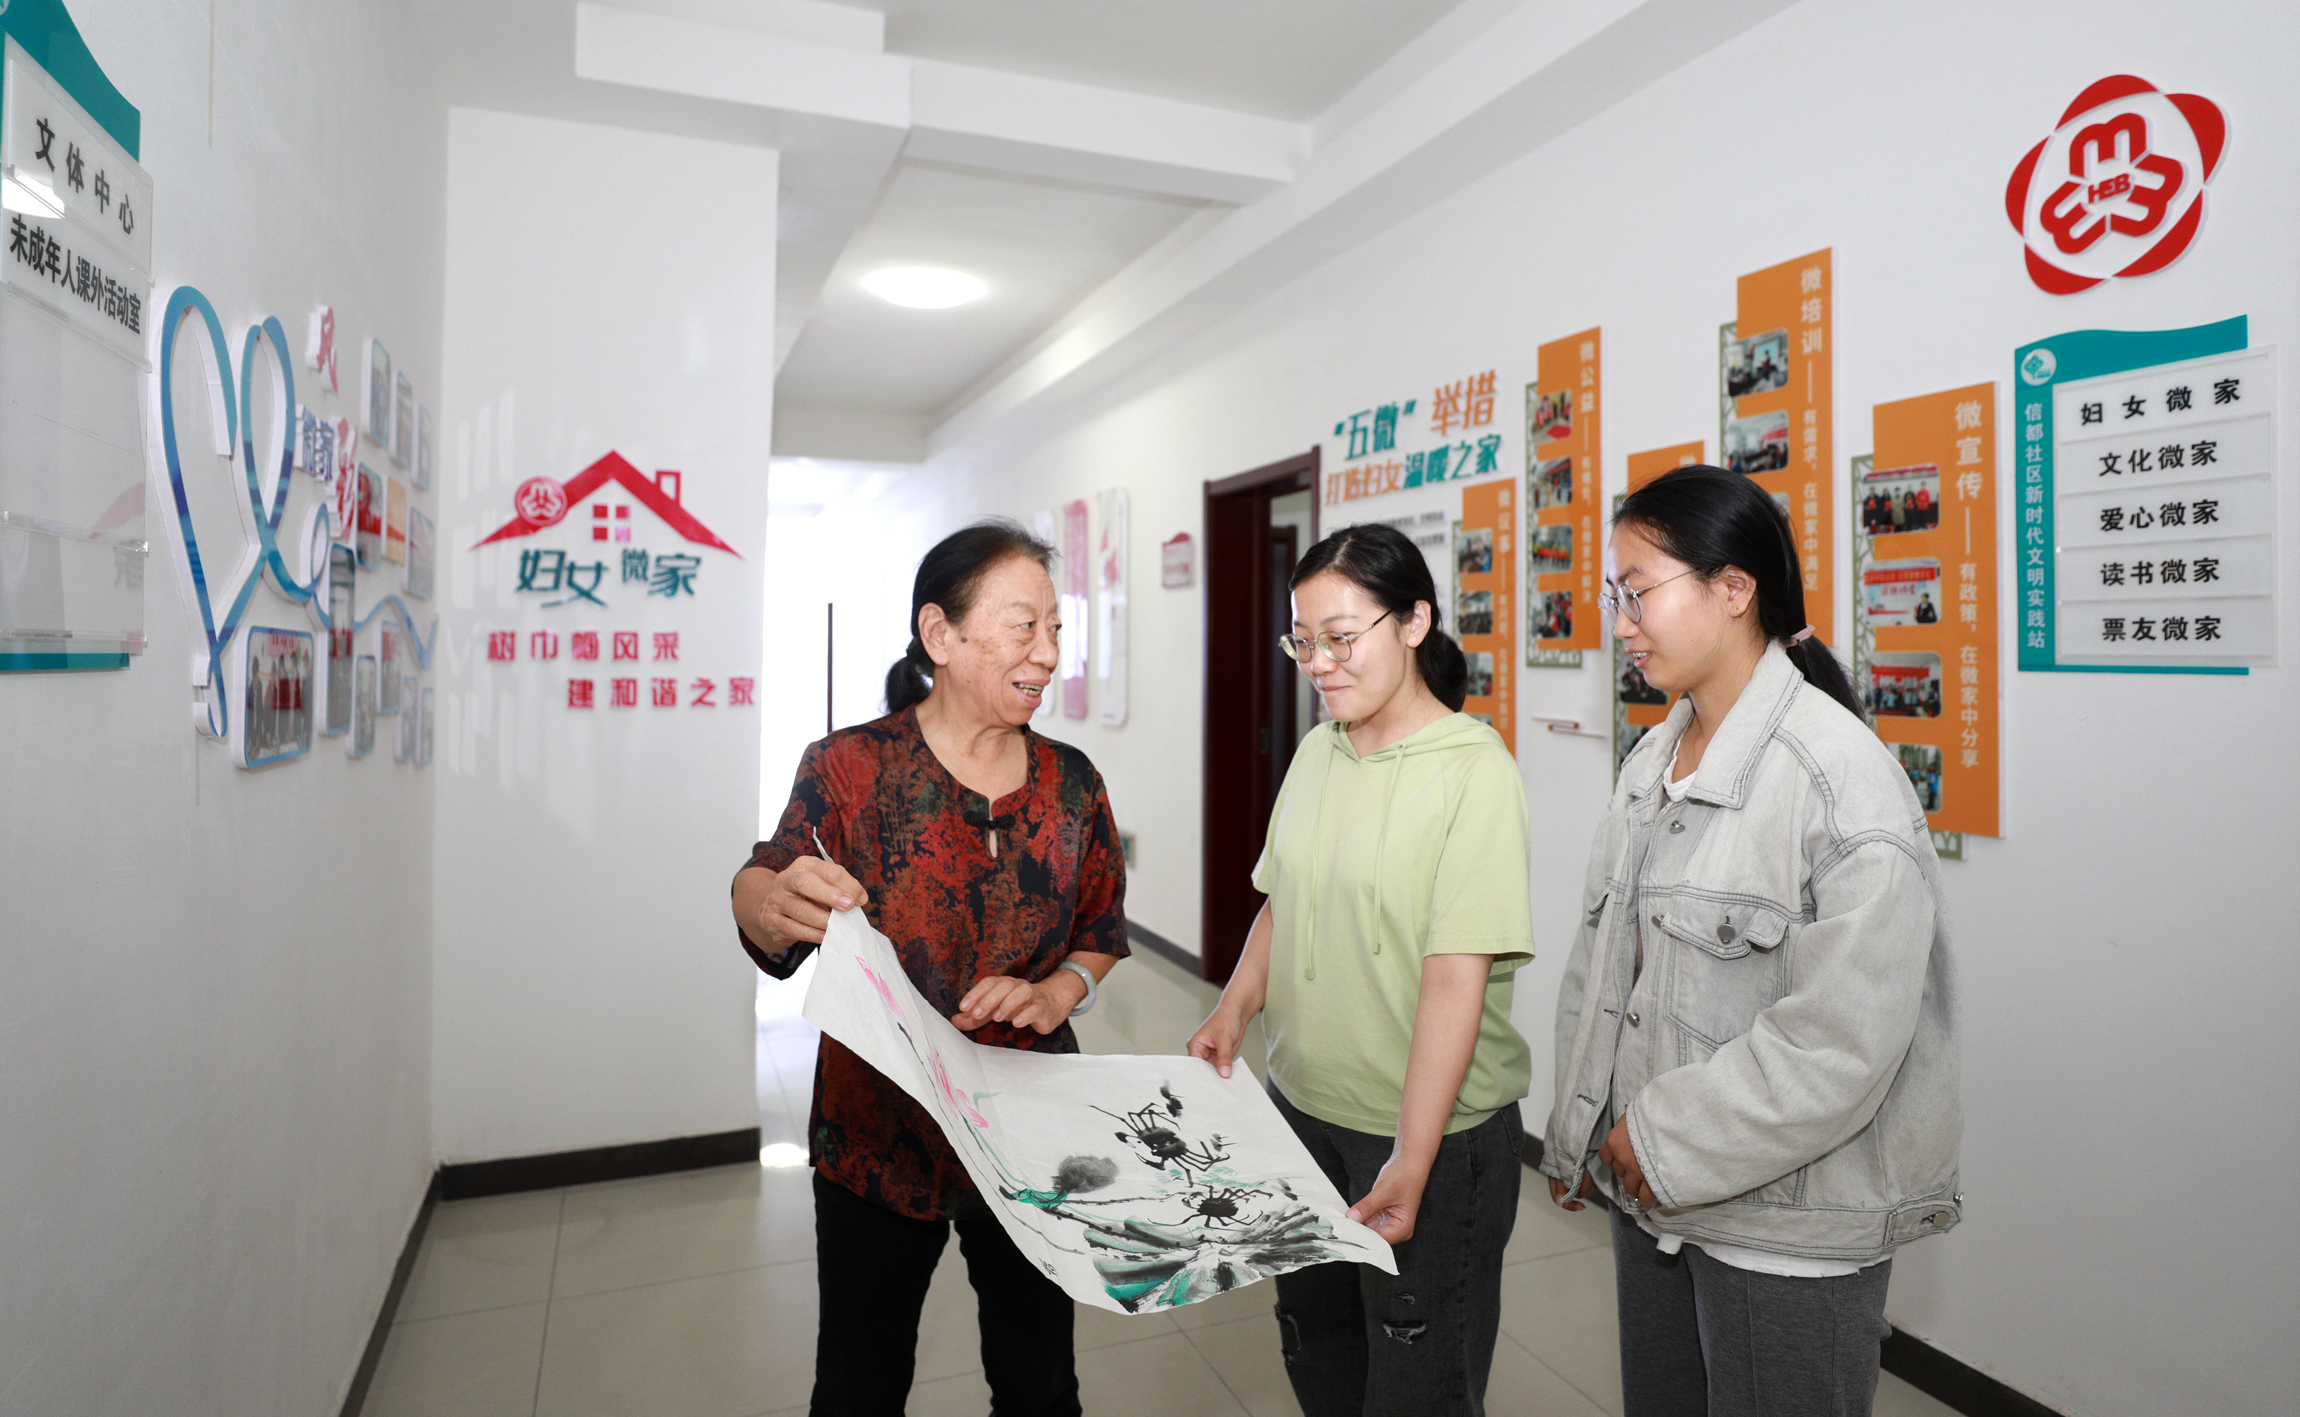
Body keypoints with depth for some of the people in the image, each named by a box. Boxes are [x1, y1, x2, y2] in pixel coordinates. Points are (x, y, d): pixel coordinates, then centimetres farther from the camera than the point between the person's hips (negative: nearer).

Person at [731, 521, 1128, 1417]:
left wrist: (1058, 992, -11)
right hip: (878, 1133, -2)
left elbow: (1103, 932, 9)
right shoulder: (851, 769, -9)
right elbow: (762, 890, -17)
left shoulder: (1069, 781, 1)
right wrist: (771, 905, -40)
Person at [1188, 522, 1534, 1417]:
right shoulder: (1317, 754, 3)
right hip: (1302, 1105, 6)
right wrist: (1234, 1010, -3)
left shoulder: (1473, 772, -17)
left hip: (1431, 1127, -6)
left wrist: (1411, 1162, -25)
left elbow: (1457, 975, -22)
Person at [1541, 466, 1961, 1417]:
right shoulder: (1652, 763, 6)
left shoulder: (1842, 777, -19)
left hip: (1786, 1225, -7)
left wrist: (1668, 1139, -16)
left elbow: (1844, 1037, -23)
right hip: (1651, 1195, 7)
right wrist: (1579, 1134, 11)